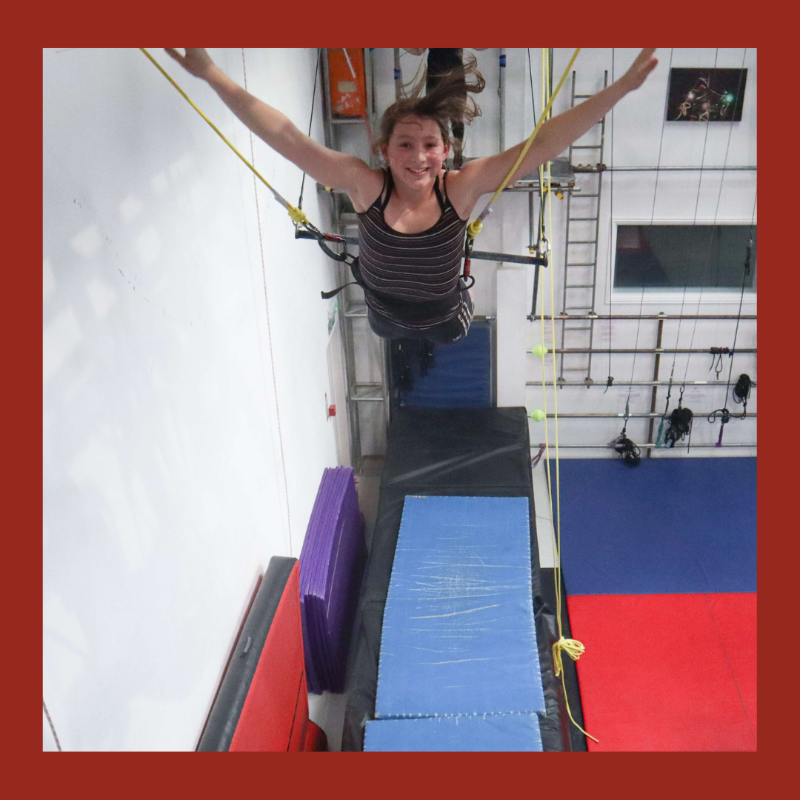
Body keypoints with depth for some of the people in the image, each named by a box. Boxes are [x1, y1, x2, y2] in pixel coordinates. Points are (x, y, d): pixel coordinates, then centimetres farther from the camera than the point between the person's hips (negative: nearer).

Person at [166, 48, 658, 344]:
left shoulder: (460, 189, -26)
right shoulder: (365, 187, -26)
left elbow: (544, 145, -30)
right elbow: (285, 137, -28)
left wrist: (622, 88, -35)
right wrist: (212, 75, -32)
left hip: (448, 328, -1)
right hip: (384, 327, 1)